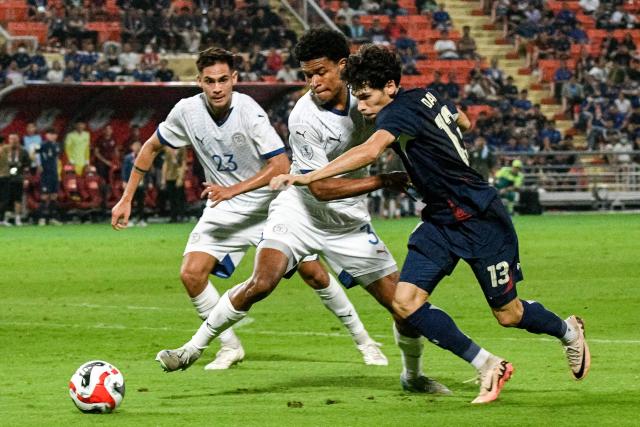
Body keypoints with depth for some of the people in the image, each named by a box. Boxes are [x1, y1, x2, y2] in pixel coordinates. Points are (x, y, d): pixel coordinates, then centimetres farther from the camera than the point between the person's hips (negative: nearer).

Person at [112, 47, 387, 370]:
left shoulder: (249, 113, -22)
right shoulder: (187, 111, -11)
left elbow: (281, 166, -25)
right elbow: (151, 147, 5)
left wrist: (233, 190, -33)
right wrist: (126, 199, 4)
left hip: (270, 204, -3)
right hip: (223, 210, 3)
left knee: (313, 273, -5)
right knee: (191, 274, -15)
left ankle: (362, 338, 15)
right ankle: (230, 347, 2)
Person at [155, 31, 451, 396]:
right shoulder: (304, 118, -22)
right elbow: (321, 188, -24)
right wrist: (386, 181, -26)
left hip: (350, 223, 4)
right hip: (300, 212, -4)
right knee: (261, 283, -27)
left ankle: (413, 375, 29)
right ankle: (193, 349, -11)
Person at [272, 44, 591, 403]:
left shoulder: (399, 113, -23)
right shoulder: (427, 98, 3)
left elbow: (370, 151, -42)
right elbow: (465, 122, 23)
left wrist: (308, 177, -47)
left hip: (480, 218, -9)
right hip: (441, 222, 9)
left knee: (508, 314, 5)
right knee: (406, 301, -8)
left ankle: (568, 331, 37)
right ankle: (487, 366, 1)